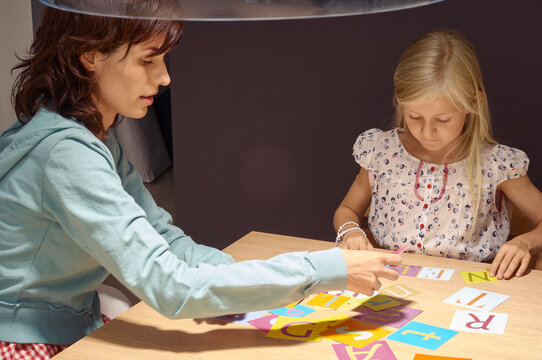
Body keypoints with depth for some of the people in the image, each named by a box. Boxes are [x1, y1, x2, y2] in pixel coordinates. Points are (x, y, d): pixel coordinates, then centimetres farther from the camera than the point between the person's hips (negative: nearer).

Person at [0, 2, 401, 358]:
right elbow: (168, 286, -31)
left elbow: (165, 239, 2)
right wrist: (325, 270, -28)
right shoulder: (64, 151, -27)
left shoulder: (96, 136, 4)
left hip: (79, 326, 7)